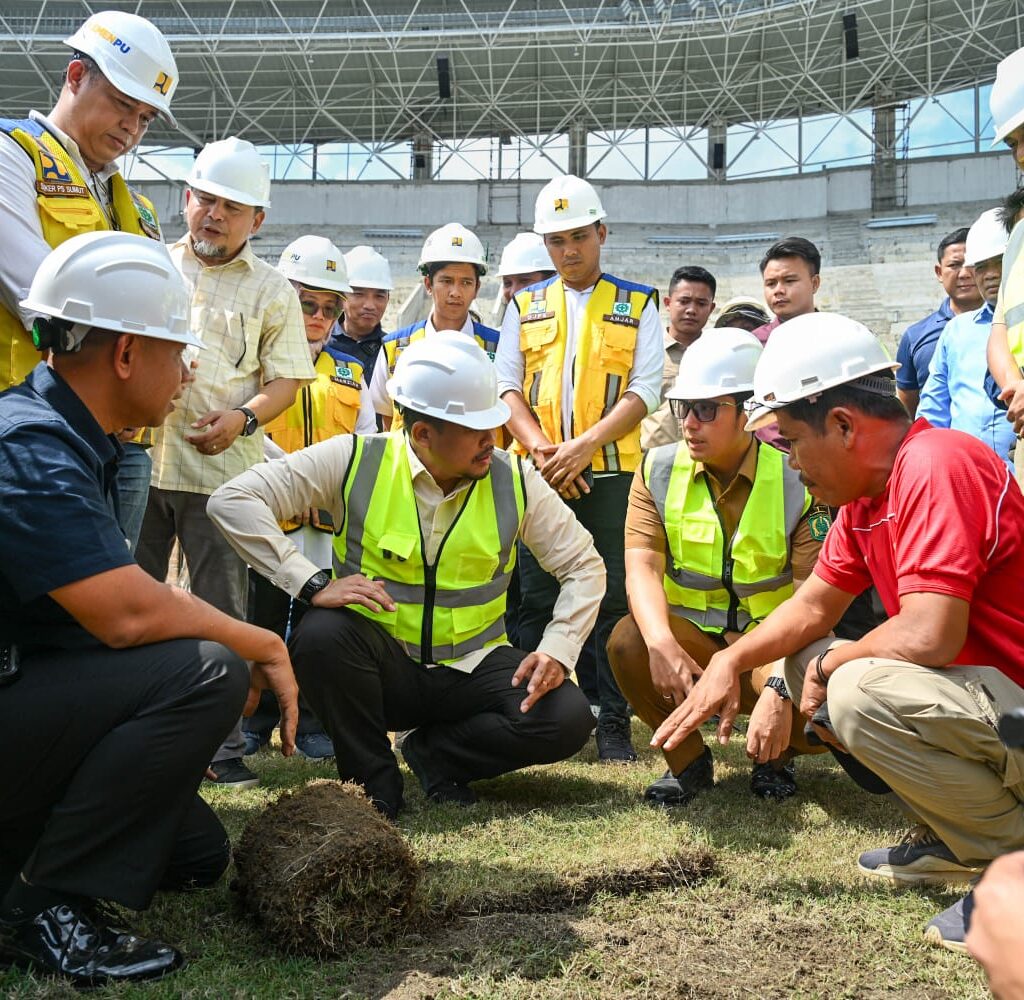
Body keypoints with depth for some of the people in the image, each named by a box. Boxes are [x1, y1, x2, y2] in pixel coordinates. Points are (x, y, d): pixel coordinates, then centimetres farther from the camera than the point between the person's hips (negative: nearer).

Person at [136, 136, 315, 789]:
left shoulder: (271, 290, 7)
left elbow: (286, 380, 3)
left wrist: (244, 416, -15)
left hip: (223, 472, -2)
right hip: (139, 461, 2)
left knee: (224, 613, 1)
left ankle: (224, 745, 9)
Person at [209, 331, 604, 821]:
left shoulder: (515, 482, -4)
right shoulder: (354, 462, -12)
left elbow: (584, 565, 4)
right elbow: (232, 501, -17)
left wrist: (557, 650, -14)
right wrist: (312, 584, -27)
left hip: (472, 667, 2)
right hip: (381, 665, -2)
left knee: (568, 719, -24)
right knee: (321, 634, -35)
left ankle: (434, 751, 4)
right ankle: (374, 779, -9)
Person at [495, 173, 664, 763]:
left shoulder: (638, 305, 7)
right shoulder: (525, 307, 14)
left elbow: (645, 389, -3)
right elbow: (507, 387, 8)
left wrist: (585, 444, -15)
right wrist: (541, 449, -9)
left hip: (611, 474, -2)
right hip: (539, 474, 2)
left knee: (613, 599, -2)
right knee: (538, 599, 4)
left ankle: (614, 723, 5)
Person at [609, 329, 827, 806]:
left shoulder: (796, 481, -9)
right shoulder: (658, 470, -2)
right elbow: (642, 569, -16)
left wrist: (781, 686, -33)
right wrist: (662, 644, -37)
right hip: (689, 636, 1)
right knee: (627, 642, -31)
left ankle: (775, 756, 9)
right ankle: (688, 760, -3)